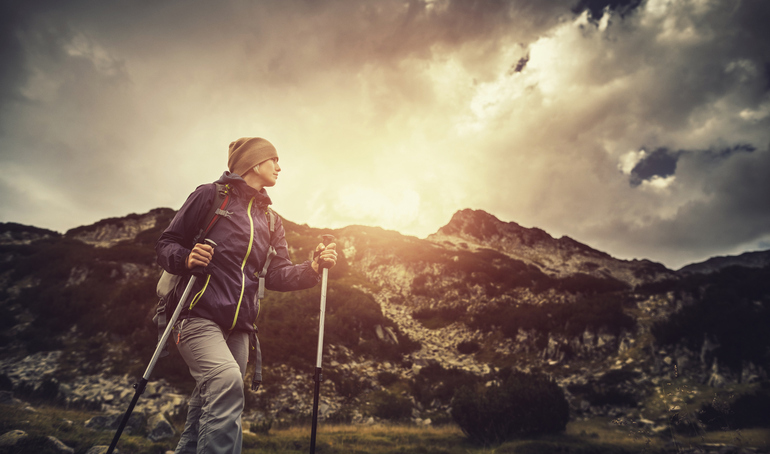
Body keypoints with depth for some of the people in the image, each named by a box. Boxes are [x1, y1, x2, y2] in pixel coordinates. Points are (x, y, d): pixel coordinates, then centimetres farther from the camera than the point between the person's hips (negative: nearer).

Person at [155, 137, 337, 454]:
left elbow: (277, 275, 8)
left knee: (207, 410, 11)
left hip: (238, 328, 6)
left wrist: (312, 268, -10)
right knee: (227, 381, -29)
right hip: (199, 317, -6)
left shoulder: (271, 221, 18)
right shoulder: (211, 195, 3)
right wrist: (186, 258, -19)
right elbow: (166, 244, 3)